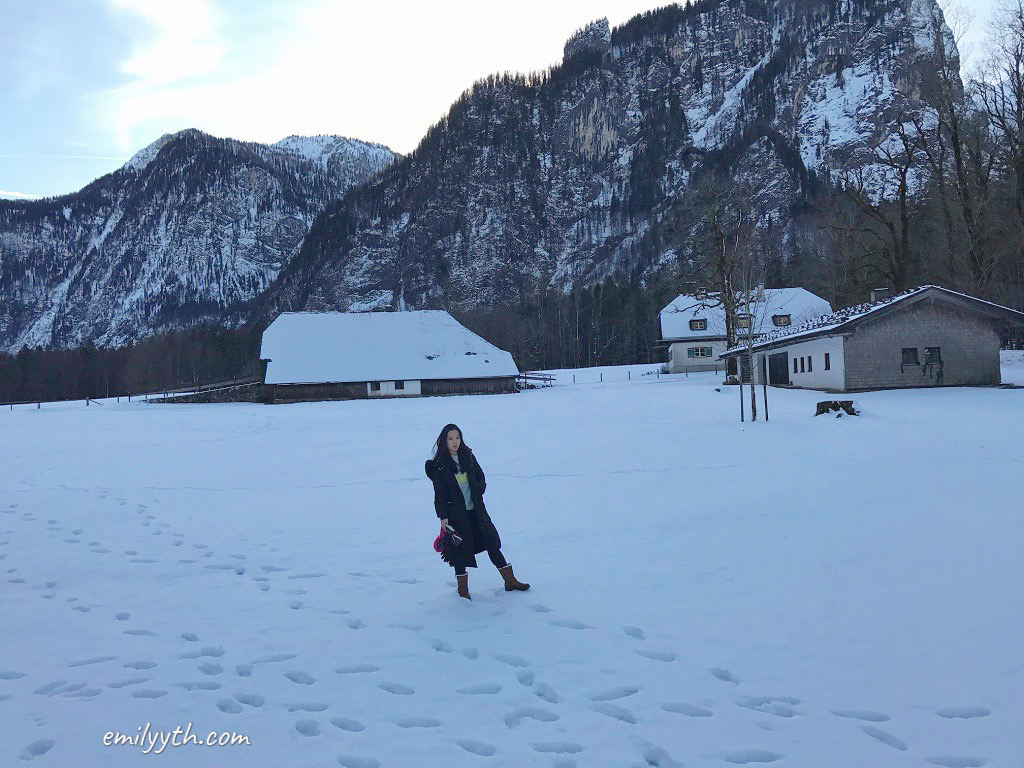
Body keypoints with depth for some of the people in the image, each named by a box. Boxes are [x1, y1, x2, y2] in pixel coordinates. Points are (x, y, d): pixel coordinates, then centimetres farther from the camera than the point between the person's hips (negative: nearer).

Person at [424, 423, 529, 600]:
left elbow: (480, 476, 16)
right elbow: (439, 493, -7)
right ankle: (463, 588, 18)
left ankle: (510, 581, 14)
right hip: (455, 512, -4)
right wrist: (443, 516, -11)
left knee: (491, 543, 6)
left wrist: (479, 489, -1)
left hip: (475, 510, 4)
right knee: (461, 549, 1)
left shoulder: (467, 456, 5)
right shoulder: (438, 464, -7)